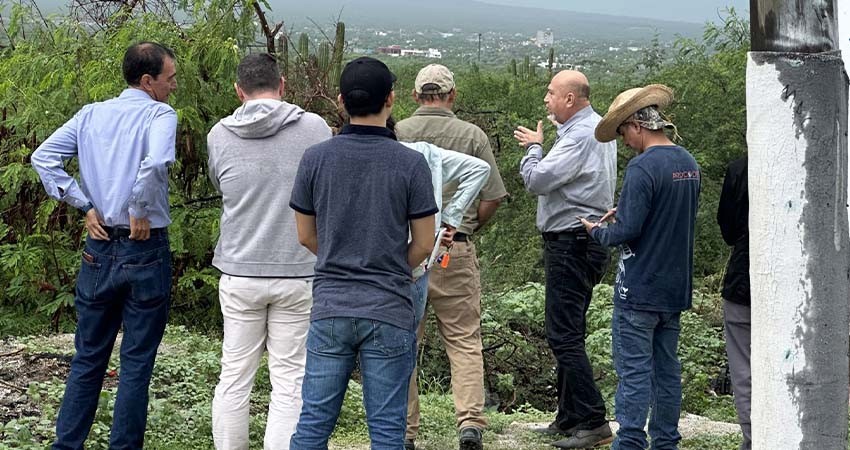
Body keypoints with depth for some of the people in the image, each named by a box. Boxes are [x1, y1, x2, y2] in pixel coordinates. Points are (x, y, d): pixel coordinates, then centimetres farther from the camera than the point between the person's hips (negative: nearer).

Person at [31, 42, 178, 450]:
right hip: (145, 249, -5)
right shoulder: (159, 114, -10)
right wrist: (140, 212, -16)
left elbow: (43, 158, -1)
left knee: (88, 357, 15)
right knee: (136, 363, 5)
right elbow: (156, 163, -30)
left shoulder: (91, 115, 7)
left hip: (99, 248, 5)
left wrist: (85, 206, 0)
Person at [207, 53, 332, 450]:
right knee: (289, 381, 5)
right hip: (298, 272, -2)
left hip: (239, 272, 2)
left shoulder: (219, 135, -1)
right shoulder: (314, 128, -7)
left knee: (234, 375, 13)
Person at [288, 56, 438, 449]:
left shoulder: (316, 158, -2)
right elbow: (424, 243, -2)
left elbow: (306, 236, 7)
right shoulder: (410, 163, -8)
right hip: (389, 313, -2)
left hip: (329, 308, 2)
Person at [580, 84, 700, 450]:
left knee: (634, 371, -3)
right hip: (676, 289, 8)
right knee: (667, 369, 13)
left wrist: (598, 231, -1)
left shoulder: (643, 167, -18)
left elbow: (627, 230, -21)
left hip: (639, 289, -8)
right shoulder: (689, 164, 9)